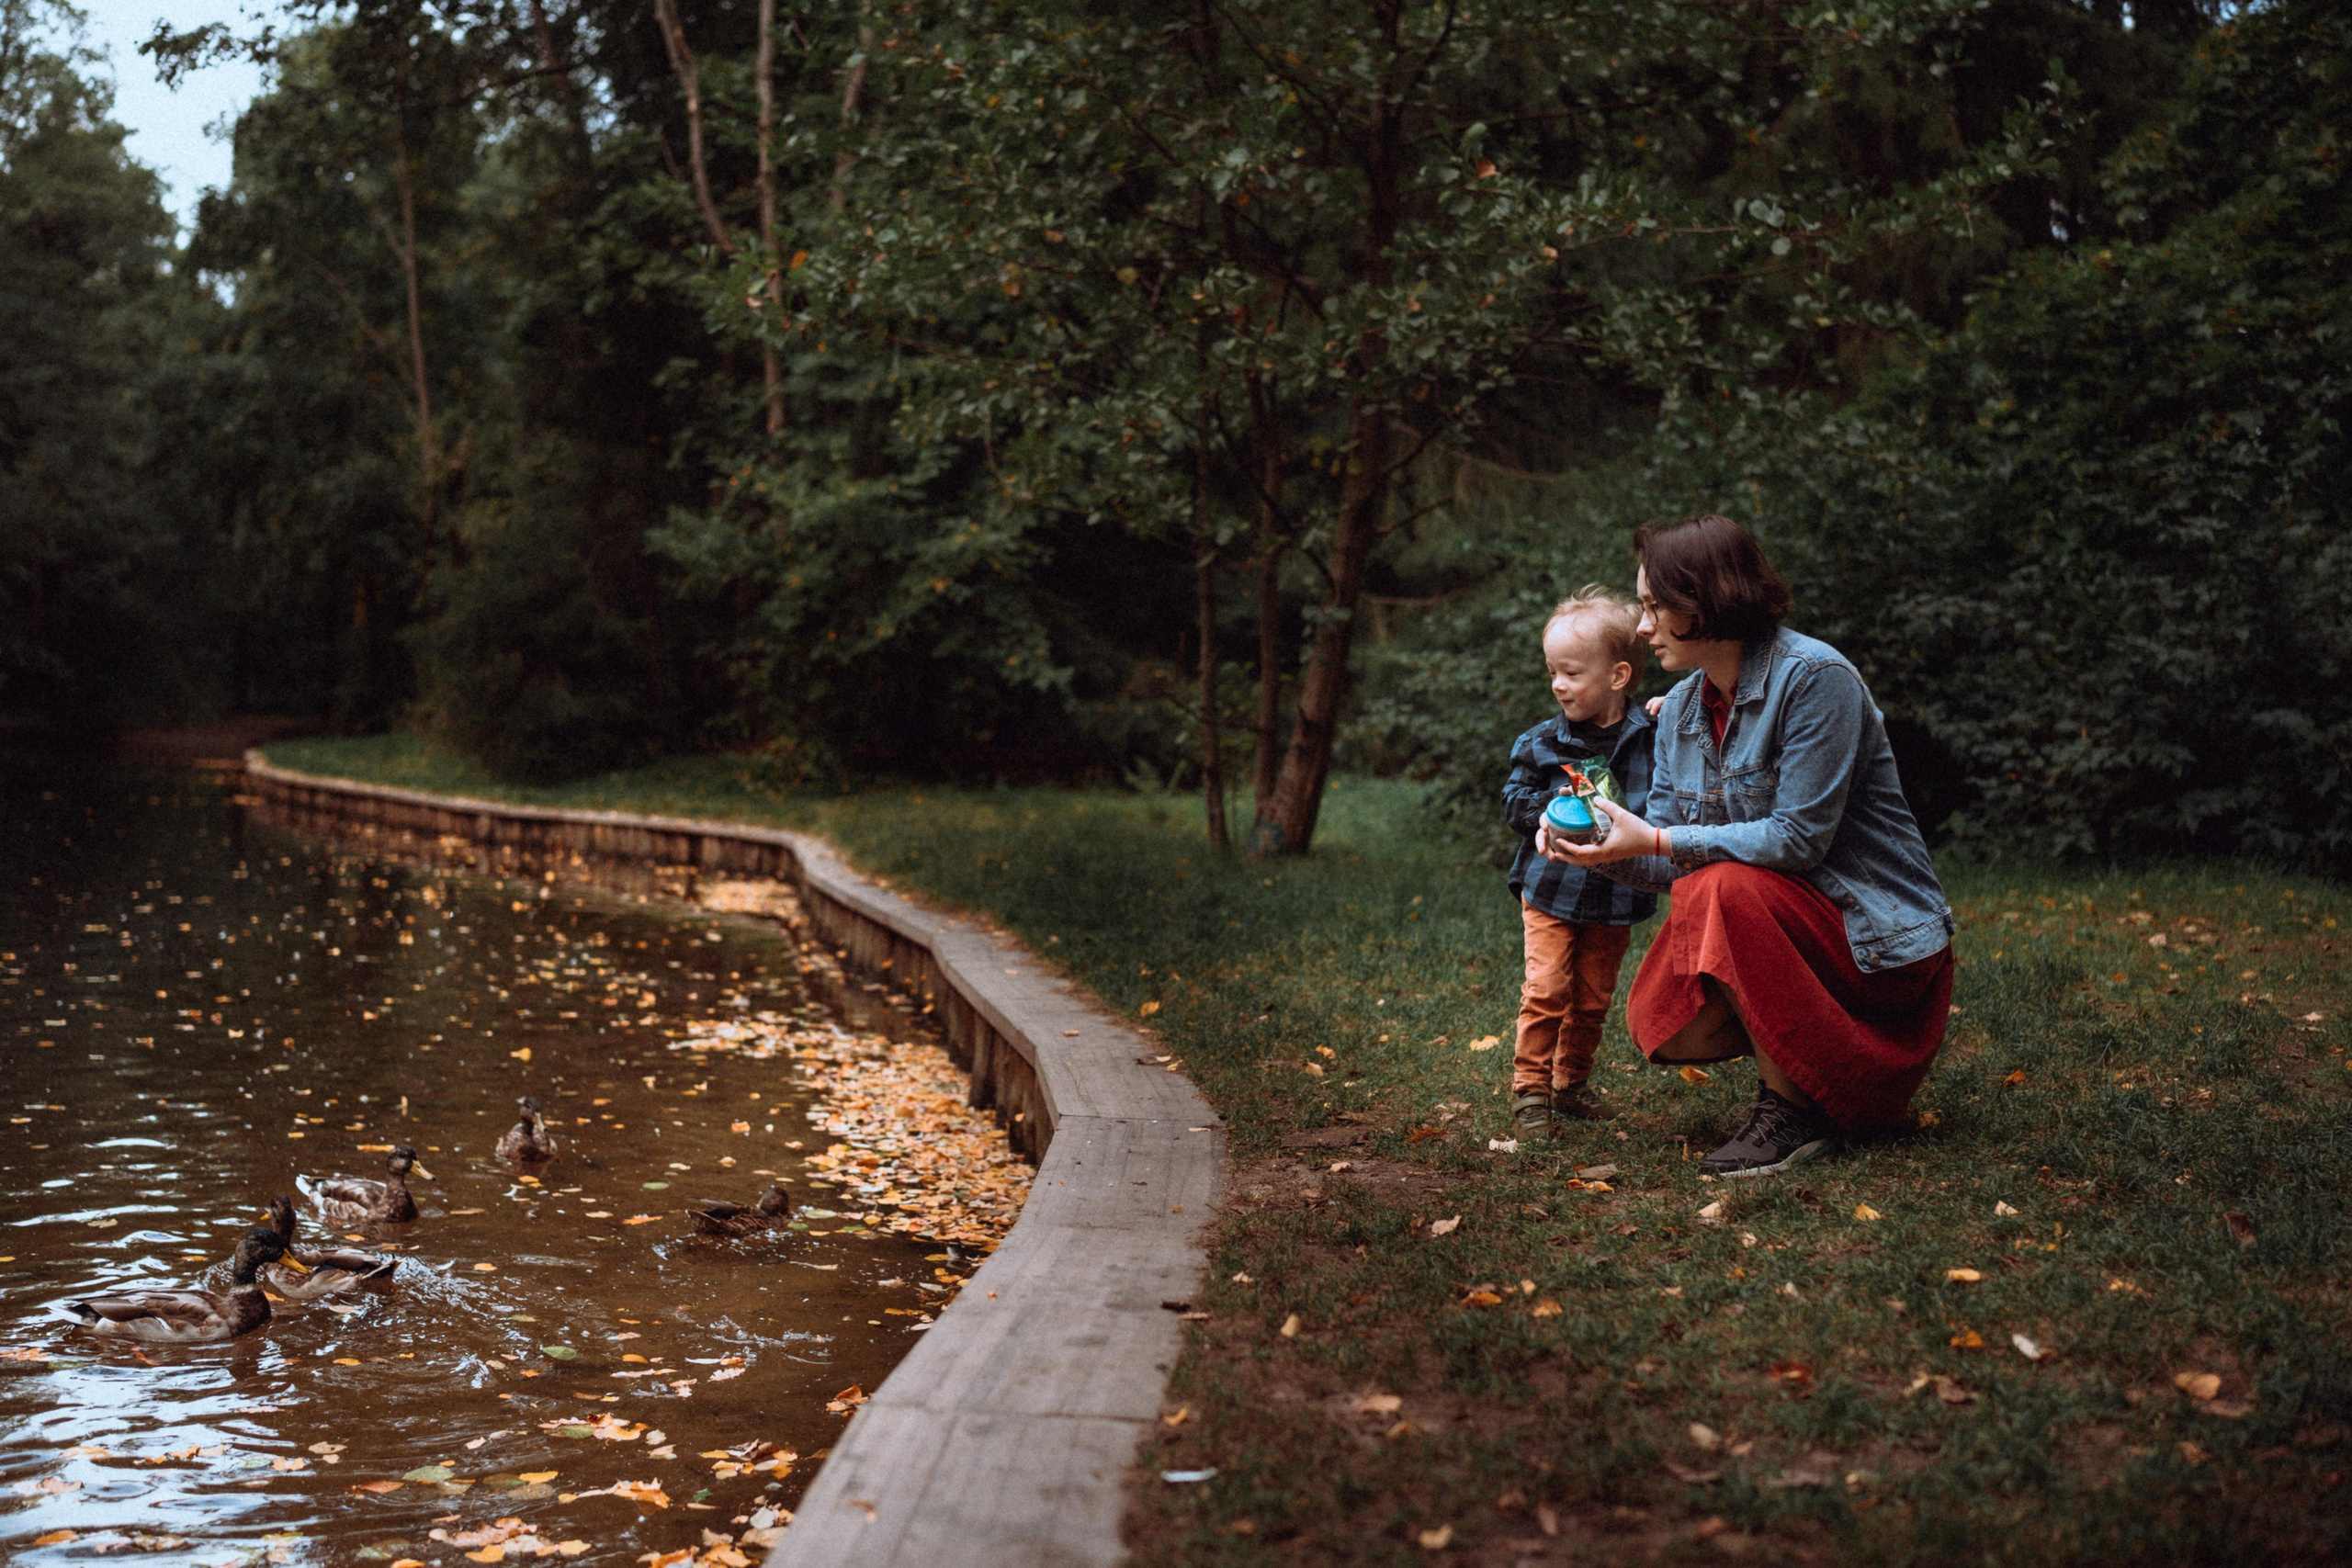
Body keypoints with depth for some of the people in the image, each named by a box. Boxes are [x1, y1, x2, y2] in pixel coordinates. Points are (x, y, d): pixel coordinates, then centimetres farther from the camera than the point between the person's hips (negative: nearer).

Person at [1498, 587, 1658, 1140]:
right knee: (1546, 991, -7)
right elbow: (1514, 805, -2)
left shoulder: (1650, 738, -5)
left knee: (1594, 998, 10)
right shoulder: (1540, 742, -4)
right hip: (1550, 890, -1)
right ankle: (1529, 1090, 3)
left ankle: (1571, 1084, 26)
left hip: (1614, 898, 1)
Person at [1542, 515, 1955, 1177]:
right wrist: (1601, 849, -18)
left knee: (1723, 890, -32)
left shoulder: (1814, 677, -18)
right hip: (1784, 922, 7)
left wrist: (1657, 839, -25)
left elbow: (1798, 839, -23)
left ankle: (1794, 1110, -18)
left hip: (1880, 935, -7)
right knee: (1658, 1022, -14)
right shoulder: (1680, 711, 6)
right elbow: (1666, 863, 3)